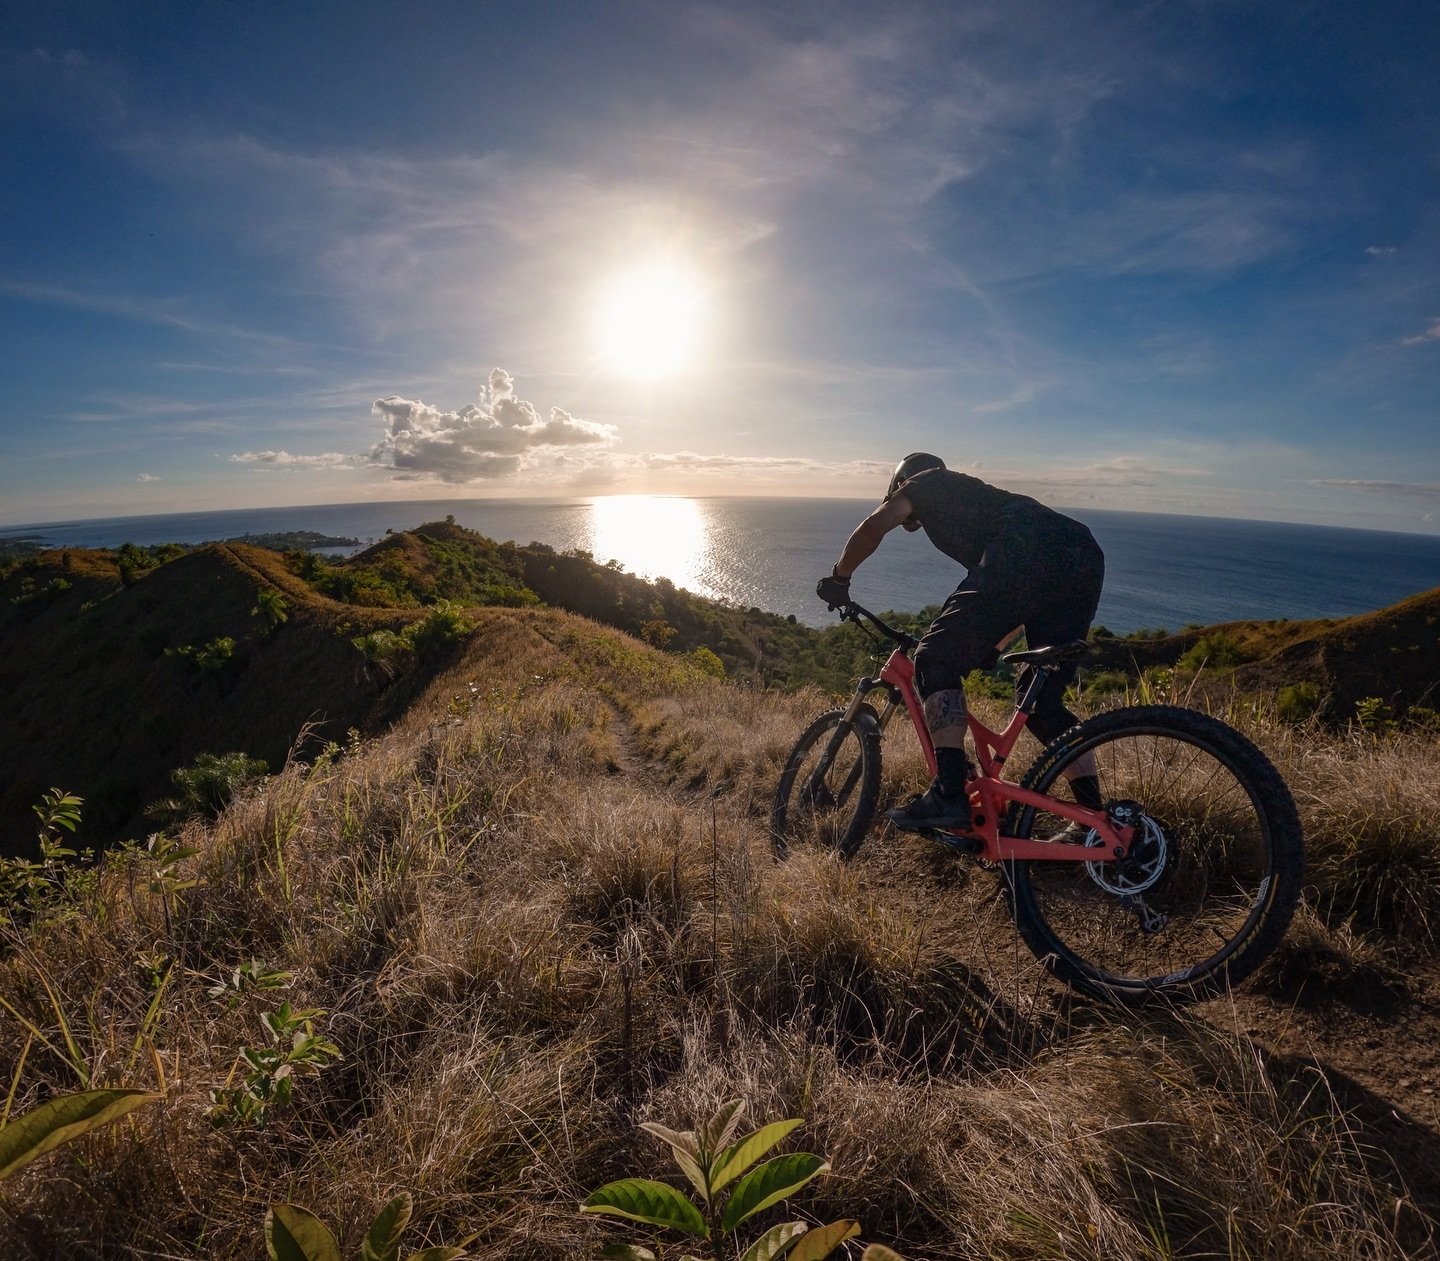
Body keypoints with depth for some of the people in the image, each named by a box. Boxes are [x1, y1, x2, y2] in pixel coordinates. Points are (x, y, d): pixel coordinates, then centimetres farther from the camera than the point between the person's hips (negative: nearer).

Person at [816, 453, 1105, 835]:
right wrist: (986, 649, 47)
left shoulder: (925, 482, 23)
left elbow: (872, 528, 5)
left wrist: (838, 579, 19)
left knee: (936, 661, -3)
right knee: (1042, 698, 17)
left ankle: (949, 795, -12)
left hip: (1023, 556, -8)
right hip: (1086, 560, 8)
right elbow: (1019, 600, 42)